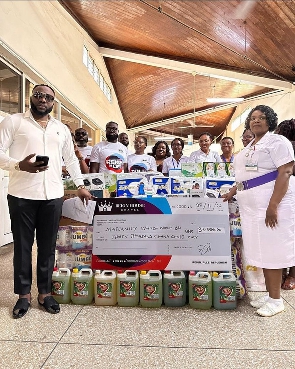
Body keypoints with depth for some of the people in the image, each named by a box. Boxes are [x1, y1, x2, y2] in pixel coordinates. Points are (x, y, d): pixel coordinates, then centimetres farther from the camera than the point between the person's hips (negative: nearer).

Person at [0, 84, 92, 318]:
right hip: (22, 195, -2)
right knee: (22, 246, 7)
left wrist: (80, 185, 19)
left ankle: (45, 292, 23)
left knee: (48, 247, 9)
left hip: (53, 196, 3)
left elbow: (71, 159, 22)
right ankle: (24, 295, 22)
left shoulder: (62, 129, 16)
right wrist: (19, 165, -20)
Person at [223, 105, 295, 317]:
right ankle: (269, 294, 23)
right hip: (252, 205, 8)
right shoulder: (249, 148, 20)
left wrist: (273, 206, -22)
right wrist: (232, 193, 16)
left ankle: (276, 300, 11)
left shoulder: (278, 142, -5)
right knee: (262, 250, 11)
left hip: (271, 204, -8)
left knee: (272, 250, -2)